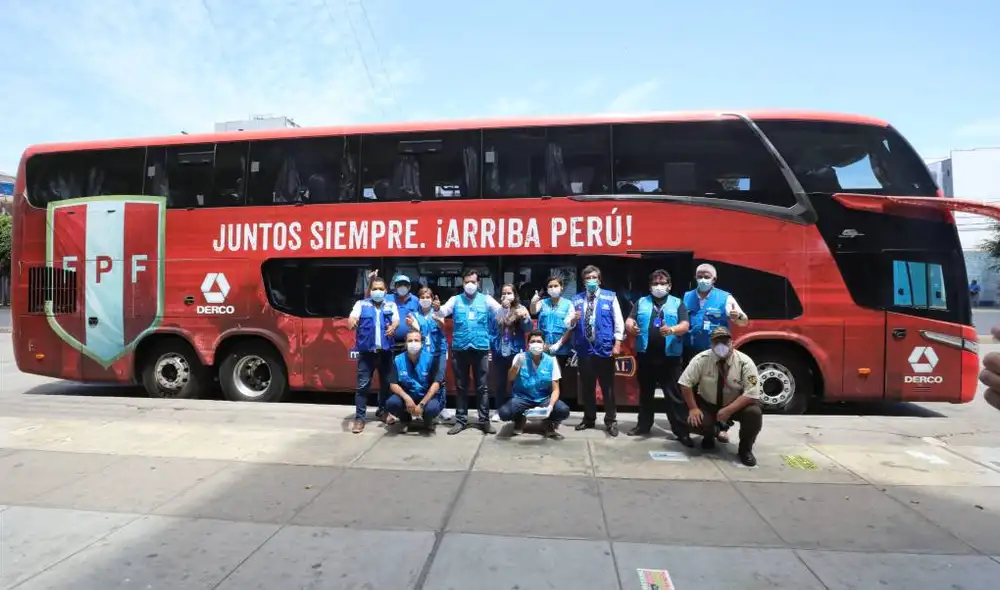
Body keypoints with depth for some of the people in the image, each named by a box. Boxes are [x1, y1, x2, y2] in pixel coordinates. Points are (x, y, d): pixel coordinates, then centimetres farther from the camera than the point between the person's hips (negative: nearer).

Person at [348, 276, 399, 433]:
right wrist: (352, 322, -34)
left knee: (386, 382, 12)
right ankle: (359, 417, 3)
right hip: (366, 350, -2)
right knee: (363, 384, -3)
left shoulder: (391, 305, 12)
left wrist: (393, 327, -27)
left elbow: (396, 320, -1)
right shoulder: (361, 304, 8)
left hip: (385, 350, 2)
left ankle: (383, 410, 32)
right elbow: (352, 317, -8)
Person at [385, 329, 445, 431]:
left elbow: (436, 384, -17)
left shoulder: (430, 358, -14)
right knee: (391, 403, -27)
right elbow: (393, 384, -8)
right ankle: (406, 421, 8)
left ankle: (428, 422, 7)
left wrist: (421, 404, -25)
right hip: (406, 395, 2)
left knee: (432, 408, -34)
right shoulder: (398, 360, -7)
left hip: (427, 396, -2)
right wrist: (407, 398, -26)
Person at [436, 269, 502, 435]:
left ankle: (484, 420, 15)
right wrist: (437, 309, -28)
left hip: (481, 348, -1)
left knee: (482, 386, 5)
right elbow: (442, 313, -5)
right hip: (459, 348, 1)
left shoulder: (486, 299, 6)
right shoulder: (455, 300, 7)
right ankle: (461, 420, 20)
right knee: (461, 386, 10)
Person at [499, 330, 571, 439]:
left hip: (543, 399, 1)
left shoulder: (551, 361, -4)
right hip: (522, 398, 0)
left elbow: (555, 389, -3)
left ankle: (548, 424, 8)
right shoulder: (520, 357, -6)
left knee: (563, 410, -27)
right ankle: (520, 419, 8)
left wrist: (550, 405, -23)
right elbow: (510, 379, -20)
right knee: (504, 412, -29)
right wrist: (517, 365, -41)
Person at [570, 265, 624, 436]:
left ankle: (611, 421, 16)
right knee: (586, 386, 11)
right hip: (584, 349, 2)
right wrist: (573, 319, -16)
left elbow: (618, 322, 2)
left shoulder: (610, 297, 4)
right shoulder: (577, 299, 9)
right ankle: (589, 418, 25)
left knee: (608, 386, 4)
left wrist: (617, 343, -6)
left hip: (605, 348, -2)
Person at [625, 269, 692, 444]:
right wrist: (631, 326, -21)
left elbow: (685, 325, -3)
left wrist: (672, 330, -25)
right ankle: (643, 425, 23)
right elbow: (629, 320, 4)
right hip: (645, 355, 2)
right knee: (645, 392, 12)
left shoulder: (677, 303, 8)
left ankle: (681, 431, 4)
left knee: (674, 394, -1)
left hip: (670, 356, -2)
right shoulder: (641, 302, 13)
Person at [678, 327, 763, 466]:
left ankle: (745, 449, 0)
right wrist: (693, 408, -20)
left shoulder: (745, 362, -20)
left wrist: (728, 410, -30)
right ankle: (709, 436, 14)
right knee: (694, 421, -26)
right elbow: (685, 383, -14)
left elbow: (752, 394, -23)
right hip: (707, 404, 1)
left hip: (736, 406, 0)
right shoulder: (701, 359, -18)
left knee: (754, 414, -29)